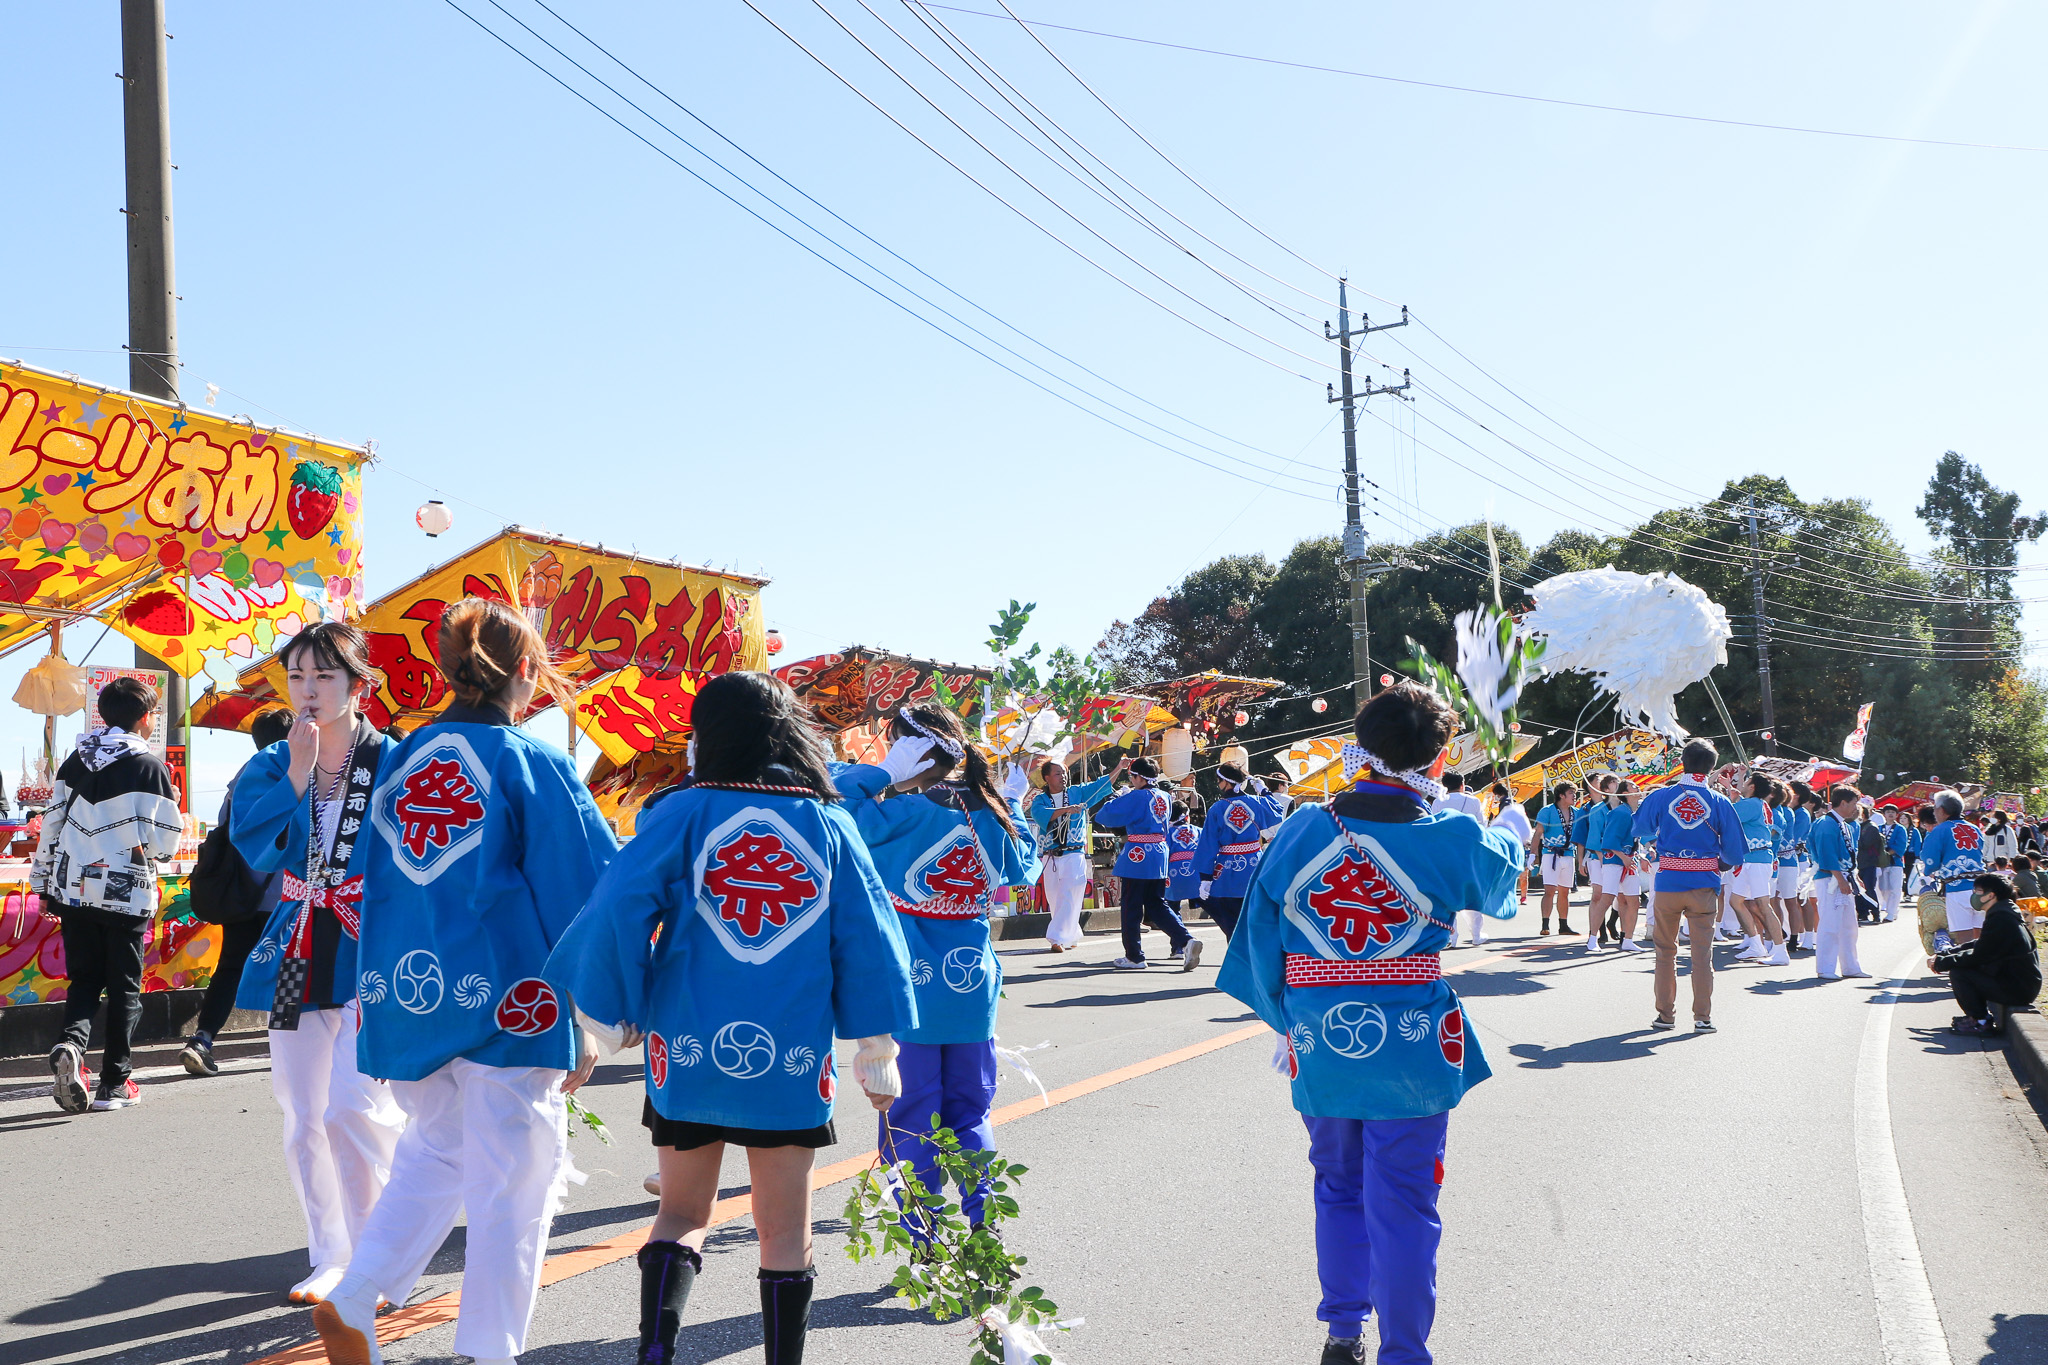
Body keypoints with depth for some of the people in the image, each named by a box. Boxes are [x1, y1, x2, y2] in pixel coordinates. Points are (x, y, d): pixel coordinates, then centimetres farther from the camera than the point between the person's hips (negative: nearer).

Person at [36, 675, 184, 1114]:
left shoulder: (75, 761, 8)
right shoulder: (149, 767, -9)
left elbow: (52, 826, 11)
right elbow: (164, 840, -10)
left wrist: (45, 884, 20)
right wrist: (171, 805, 11)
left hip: (73, 891, 4)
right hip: (126, 895, -4)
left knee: (85, 979, 15)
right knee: (124, 987, 7)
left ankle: (70, 1044, -13)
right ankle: (115, 1084, 9)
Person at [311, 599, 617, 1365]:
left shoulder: (398, 761, 7)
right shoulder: (531, 764, -8)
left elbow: (373, 879, 14)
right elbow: (584, 891, -9)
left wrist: (375, 991, 22)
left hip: (407, 992, 6)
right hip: (508, 998, -6)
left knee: (432, 1155, 23)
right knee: (511, 1180, 6)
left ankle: (351, 1303, 17)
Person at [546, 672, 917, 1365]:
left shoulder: (682, 814, -4)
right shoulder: (828, 822, 1)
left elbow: (617, 911, -11)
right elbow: (868, 938, 1)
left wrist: (603, 1019, -3)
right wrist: (878, 1052, 8)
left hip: (688, 1053, 0)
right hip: (792, 1059, 1)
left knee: (682, 1213, 15)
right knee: (785, 1230, 11)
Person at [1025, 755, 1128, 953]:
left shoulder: (1078, 793, 8)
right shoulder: (1040, 800, 5)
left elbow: (1103, 784, 4)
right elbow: (1041, 815, -16)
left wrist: (1119, 768, -9)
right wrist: (1066, 809, -27)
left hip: (1074, 856, -2)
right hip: (1050, 858, 2)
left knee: (1068, 898, -13)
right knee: (1054, 899, 7)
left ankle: (1058, 938, -16)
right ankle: (1073, 937, 23)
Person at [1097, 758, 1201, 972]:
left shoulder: (1136, 797, -13)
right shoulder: (1164, 797, 10)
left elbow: (1109, 815, -12)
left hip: (1138, 857, -7)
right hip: (1160, 855, 7)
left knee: (1131, 907, 3)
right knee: (1157, 905, 14)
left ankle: (1134, 956, 9)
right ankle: (1186, 941, -3)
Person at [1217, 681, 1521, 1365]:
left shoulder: (1298, 833, -5)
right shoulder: (1451, 840, -10)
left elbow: (1260, 938, 1)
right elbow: (1501, 870, 13)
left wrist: (1285, 1022, 13)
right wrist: (1511, 826, 34)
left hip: (1317, 1049, 3)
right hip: (1411, 1054, -3)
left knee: (1339, 1189, 21)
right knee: (1403, 1205, 6)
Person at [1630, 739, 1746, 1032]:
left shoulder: (1660, 797, -4)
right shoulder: (1720, 803, -5)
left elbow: (1640, 829, 12)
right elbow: (1735, 852, -2)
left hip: (1667, 883, 1)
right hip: (1704, 885, -1)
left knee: (1665, 950, 12)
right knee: (1702, 952, 5)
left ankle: (1665, 1014, 16)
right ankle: (1703, 1017, 5)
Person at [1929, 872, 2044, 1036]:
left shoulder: (2000, 918, -19)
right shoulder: (2003, 913, 13)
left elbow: (1978, 956, -19)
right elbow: (1976, 945, 18)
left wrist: (1940, 963, -9)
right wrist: (1941, 956, 10)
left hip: (2017, 990, -10)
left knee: (1958, 973, -13)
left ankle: (1982, 1022, -3)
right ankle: (1979, 1015, 20)